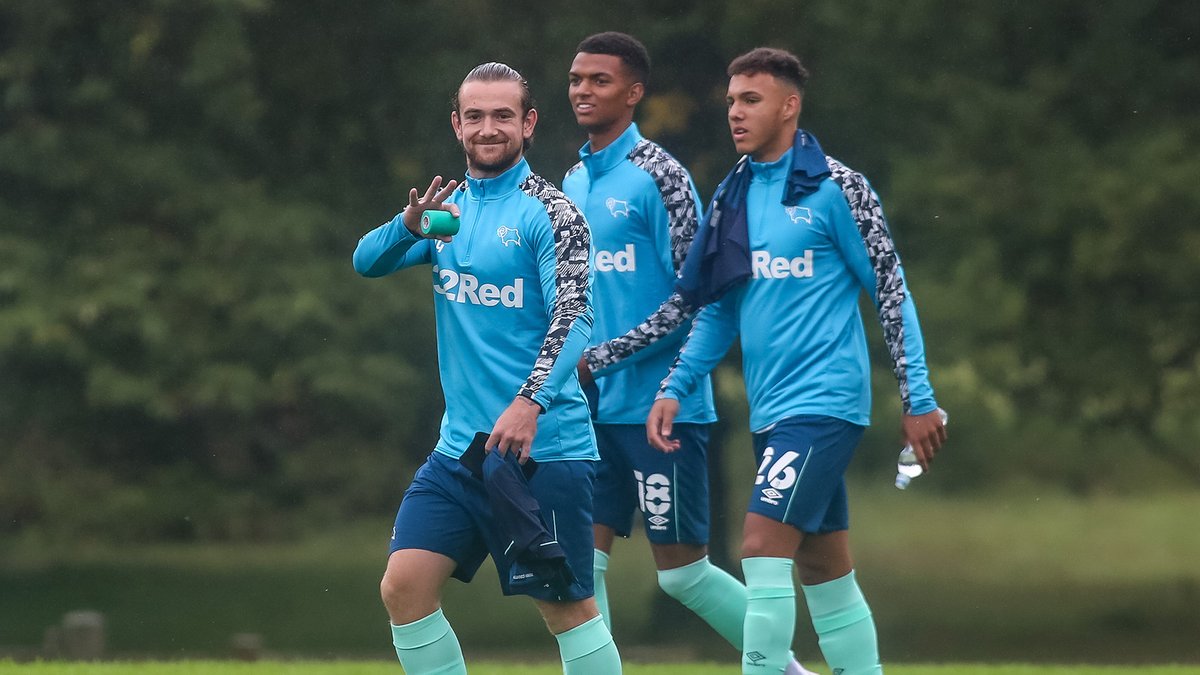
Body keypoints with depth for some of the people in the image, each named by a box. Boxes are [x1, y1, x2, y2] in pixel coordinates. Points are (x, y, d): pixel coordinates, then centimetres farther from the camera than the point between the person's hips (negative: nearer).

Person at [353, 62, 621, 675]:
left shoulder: (548, 213, -9)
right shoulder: (451, 205, 11)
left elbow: (573, 318, -19)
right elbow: (368, 262, 4)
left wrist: (531, 401, -34)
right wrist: (410, 224, -18)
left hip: (542, 448, -6)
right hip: (460, 443, 6)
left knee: (566, 606, -4)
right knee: (404, 588, -4)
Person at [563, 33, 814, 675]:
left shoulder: (658, 175, -11)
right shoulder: (575, 180, 12)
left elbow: (694, 295, -15)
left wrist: (600, 357, -16)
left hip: (660, 404, -7)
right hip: (598, 407, 7)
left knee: (682, 572, -2)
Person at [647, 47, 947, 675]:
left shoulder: (835, 189, -8)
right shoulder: (733, 197, 12)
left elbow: (890, 290, -7)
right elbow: (718, 310, 18)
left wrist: (918, 399, -9)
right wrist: (674, 389, 7)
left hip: (824, 403, -7)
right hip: (774, 410, 7)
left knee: (763, 545, -17)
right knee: (823, 568, 10)